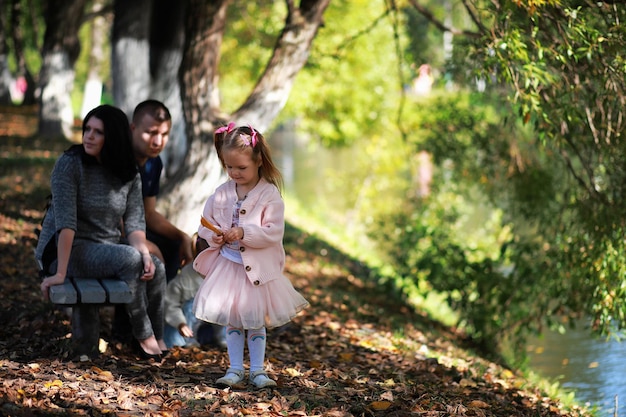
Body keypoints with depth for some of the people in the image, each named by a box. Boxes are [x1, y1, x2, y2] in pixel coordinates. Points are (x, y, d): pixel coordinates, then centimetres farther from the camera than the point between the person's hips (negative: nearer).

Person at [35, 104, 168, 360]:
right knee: (130, 259, -30)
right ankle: (143, 337, -18)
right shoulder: (69, 164, -13)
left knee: (156, 268, -21)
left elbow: (135, 223, 0)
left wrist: (145, 254, -21)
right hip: (68, 250, -5)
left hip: (108, 249, 5)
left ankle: (157, 342, -7)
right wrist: (60, 273, -28)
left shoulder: (129, 174, 4)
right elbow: (65, 221, -22)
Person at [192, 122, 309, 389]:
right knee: (232, 320, 9)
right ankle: (235, 369, 18)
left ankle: (257, 370, 15)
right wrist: (212, 236, -12)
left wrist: (244, 233, -28)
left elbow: (274, 232, -18)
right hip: (227, 265, 4)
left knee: (257, 321, 6)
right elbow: (206, 222, 9)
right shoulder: (222, 193, 1)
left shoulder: (270, 195, -11)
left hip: (258, 269, -3)